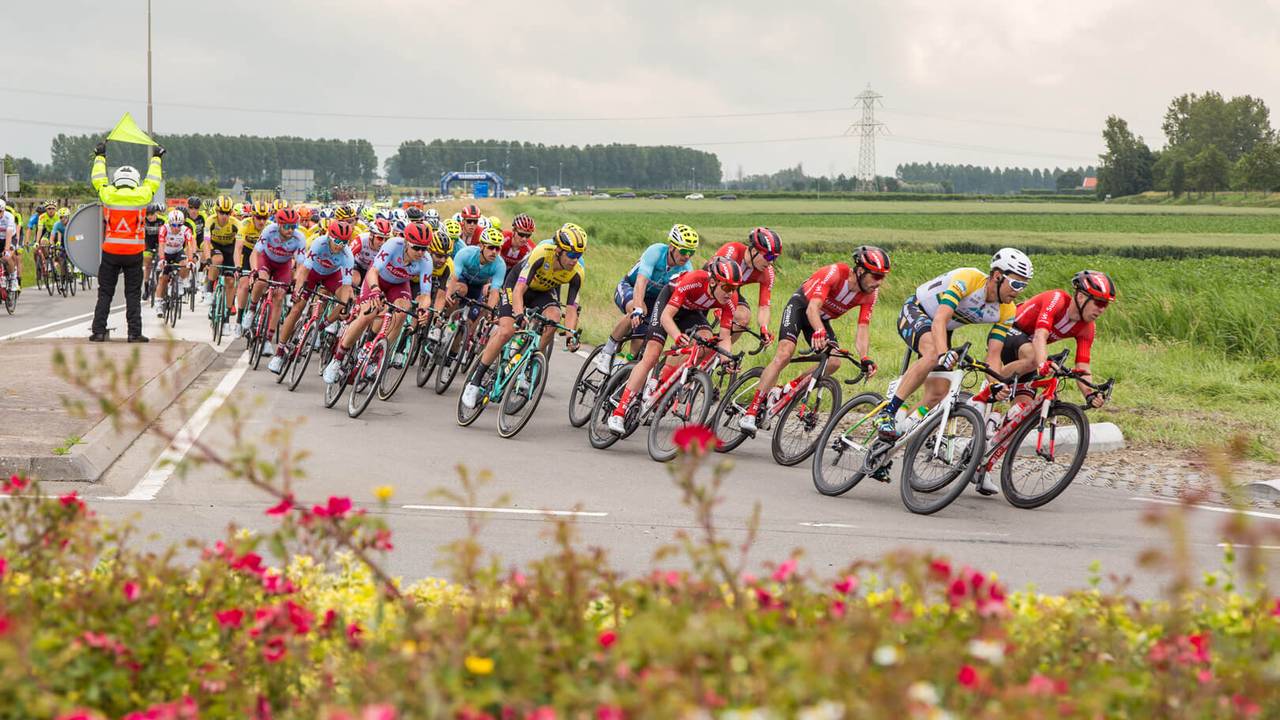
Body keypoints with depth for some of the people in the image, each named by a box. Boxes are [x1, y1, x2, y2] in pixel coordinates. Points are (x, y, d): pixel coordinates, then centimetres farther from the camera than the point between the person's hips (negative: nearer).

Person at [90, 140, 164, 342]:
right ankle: (134, 333, 2)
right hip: (134, 252, -1)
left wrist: (99, 157, 33)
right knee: (133, 294, 6)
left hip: (110, 251, 1)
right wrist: (156, 159, 31)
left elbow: (97, 179, 17)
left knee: (105, 293, 8)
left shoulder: (108, 194, -2)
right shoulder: (141, 196, -4)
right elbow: (153, 181, 15)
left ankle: (98, 331, 4)